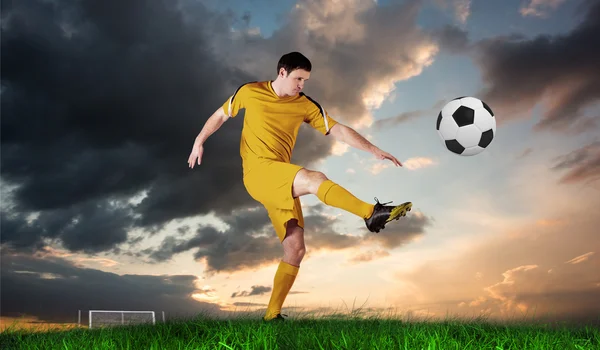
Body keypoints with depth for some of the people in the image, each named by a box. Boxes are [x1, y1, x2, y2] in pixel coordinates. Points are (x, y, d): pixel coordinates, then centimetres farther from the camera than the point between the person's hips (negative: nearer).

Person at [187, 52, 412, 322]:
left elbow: (339, 130, 4)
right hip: (257, 171, -4)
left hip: (283, 183, 4)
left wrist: (375, 151, -4)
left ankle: (272, 315, 5)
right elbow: (220, 115, 19)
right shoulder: (249, 92, 5)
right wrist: (199, 141, 8)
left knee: (295, 249, -3)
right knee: (316, 179, -30)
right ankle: (372, 214, -24)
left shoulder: (306, 105, 7)